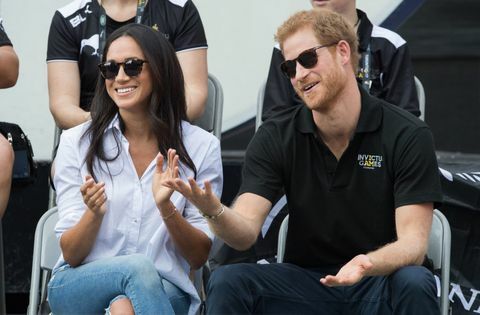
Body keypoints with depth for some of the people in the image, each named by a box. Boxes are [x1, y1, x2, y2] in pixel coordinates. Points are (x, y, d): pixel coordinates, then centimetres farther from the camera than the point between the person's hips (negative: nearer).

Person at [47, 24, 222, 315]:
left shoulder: (201, 146, 3)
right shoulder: (77, 142, 5)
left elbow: (199, 257, 3)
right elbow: (71, 255, 2)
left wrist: (167, 209, -15)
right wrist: (94, 214, -20)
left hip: (165, 291, -1)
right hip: (78, 287, 1)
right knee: (138, 267, -32)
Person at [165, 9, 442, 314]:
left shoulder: (408, 135, -10)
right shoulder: (275, 137, -1)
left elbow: (413, 244, -16)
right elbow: (245, 232, -11)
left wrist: (369, 264, -39)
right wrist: (214, 211, -35)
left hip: (382, 281, -2)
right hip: (306, 282, 2)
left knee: (415, 283, -36)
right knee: (226, 281, -25)